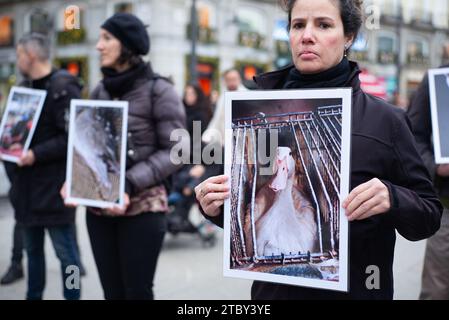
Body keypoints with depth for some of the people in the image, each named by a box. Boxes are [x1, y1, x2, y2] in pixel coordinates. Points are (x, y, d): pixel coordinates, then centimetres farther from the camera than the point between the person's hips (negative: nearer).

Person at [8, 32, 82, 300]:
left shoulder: (63, 88, -13)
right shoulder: (25, 87, 14)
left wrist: (37, 154, -22)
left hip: (54, 185, -8)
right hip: (28, 184, 9)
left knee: (65, 251, 0)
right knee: (33, 249, 18)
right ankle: (34, 295, 30)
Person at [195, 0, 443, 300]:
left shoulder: (386, 120, -9)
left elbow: (430, 217, -4)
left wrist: (392, 199, -23)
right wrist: (218, 207, -12)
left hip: (356, 289, -2)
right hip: (273, 289, 3)